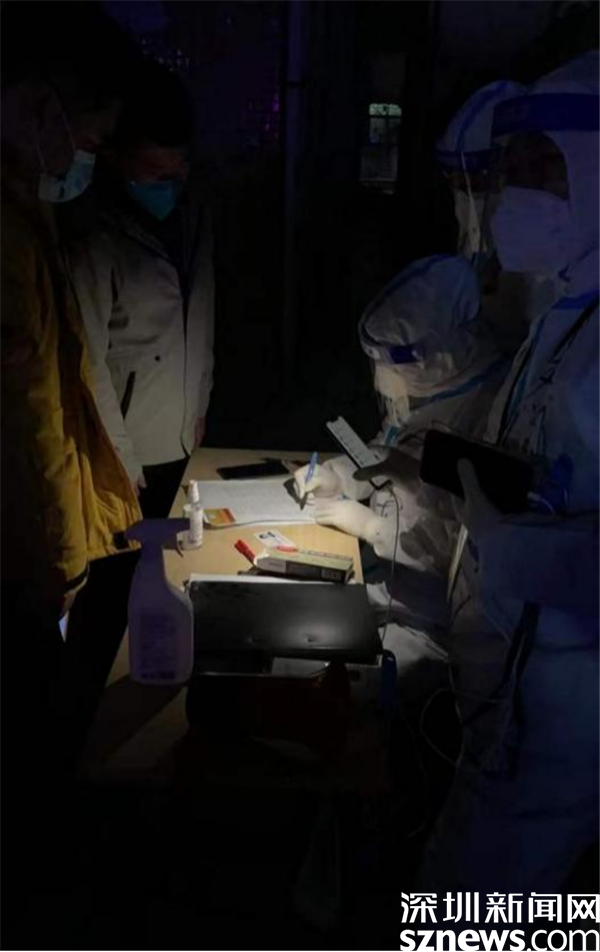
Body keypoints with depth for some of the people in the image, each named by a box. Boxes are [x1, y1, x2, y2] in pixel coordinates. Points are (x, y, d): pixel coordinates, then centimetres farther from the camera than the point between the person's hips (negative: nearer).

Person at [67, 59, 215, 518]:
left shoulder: (192, 208, 0)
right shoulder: (96, 235, -22)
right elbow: (88, 363, -19)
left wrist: (199, 404, 12)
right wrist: (119, 461, -15)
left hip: (180, 437, 6)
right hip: (132, 449, -6)